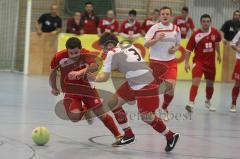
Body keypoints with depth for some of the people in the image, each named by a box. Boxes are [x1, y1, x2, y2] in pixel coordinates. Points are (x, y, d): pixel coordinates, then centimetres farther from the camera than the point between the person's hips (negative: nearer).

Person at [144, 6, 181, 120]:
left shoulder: (176, 29, 6)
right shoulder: (155, 28, -6)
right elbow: (146, 44, -11)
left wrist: (175, 49, -3)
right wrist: (157, 39, -27)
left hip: (171, 61, 2)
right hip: (156, 61, -2)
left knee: (171, 86, -15)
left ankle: (165, 108, 9)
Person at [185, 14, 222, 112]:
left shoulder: (215, 32, -3)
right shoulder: (195, 35, -14)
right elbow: (188, 49, -9)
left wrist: (218, 54, 24)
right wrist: (186, 63, -14)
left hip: (211, 62, 4)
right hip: (198, 61, -4)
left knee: (210, 84, 16)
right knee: (196, 81, -23)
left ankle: (208, 102, 41)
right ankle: (191, 103, -28)